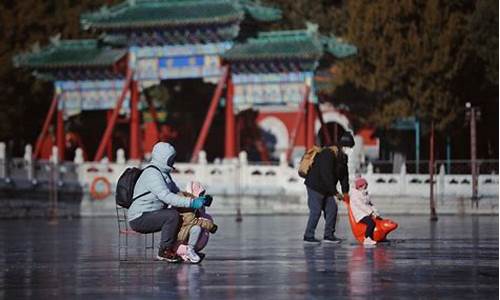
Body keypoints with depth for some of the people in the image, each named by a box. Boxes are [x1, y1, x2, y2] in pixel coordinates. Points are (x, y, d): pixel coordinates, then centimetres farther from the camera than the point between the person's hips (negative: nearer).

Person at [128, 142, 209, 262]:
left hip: (151, 215, 10)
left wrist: (198, 199, 2)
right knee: (172, 215, -28)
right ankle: (164, 251, -20)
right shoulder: (152, 174, -18)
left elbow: (177, 192, 19)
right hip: (140, 218, -10)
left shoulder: (164, 174, 16)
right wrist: (191, 202, -35)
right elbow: (166, 196, -30)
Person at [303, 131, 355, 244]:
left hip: (326, 189, 9)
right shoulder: (328, 154, -23)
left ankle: (329, 235, 14)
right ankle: (308, 236, -2)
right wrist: (335, 192, -26)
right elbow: (326, 175, -28)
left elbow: (344, 175, 10)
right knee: (316, 211, -9)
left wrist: (345, 191, -1)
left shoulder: (343, 157, 7)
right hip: (315, 186, -9)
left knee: (332, 209, 7)